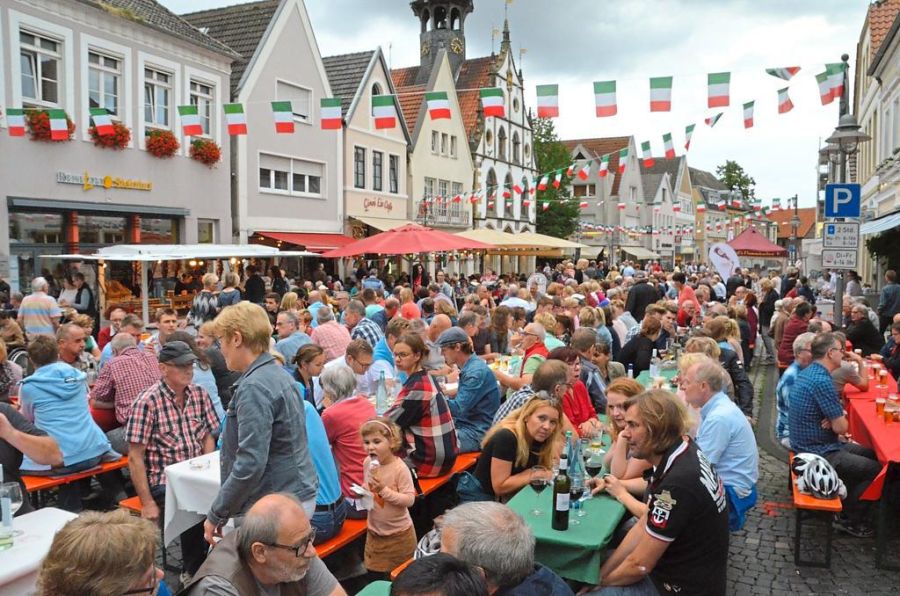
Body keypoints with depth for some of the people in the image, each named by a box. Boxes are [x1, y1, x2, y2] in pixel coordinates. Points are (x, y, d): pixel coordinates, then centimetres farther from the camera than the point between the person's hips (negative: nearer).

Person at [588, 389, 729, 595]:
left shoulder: (678, 483, -31)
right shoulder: (683, 455, -2)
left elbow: (639, 565, -22)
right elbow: (643, 527, 4)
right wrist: (601, 573, 1)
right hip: (679, 571, 8)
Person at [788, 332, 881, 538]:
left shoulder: (808, 372, 5)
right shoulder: (822, 381, -26)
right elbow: (841, 427, -21)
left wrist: (833, 421, -6)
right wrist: (839, 420, 1)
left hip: (807, 444, 10)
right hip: (818, 453, -10)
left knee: (869, 454, 21)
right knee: (875, 469, 0)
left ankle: (847, 505, 28)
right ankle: (849, 520, 13)